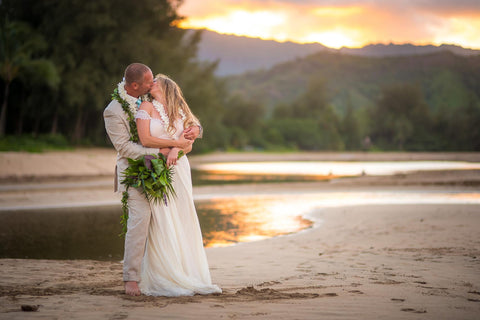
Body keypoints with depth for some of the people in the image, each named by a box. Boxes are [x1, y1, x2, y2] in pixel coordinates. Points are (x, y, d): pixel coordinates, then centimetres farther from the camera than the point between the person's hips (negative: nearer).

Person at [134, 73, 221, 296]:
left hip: (179, 169, 4)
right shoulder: (147, 107, 3)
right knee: (162, 224, -7)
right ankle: (165, 282, -4)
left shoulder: (179, 112, 15)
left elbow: (188, 146, 5)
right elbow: (145, 139, -8)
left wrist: (176, 149, -15)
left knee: (184, 222, 1)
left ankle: (189, 277, 6)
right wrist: (174, 143, -5)